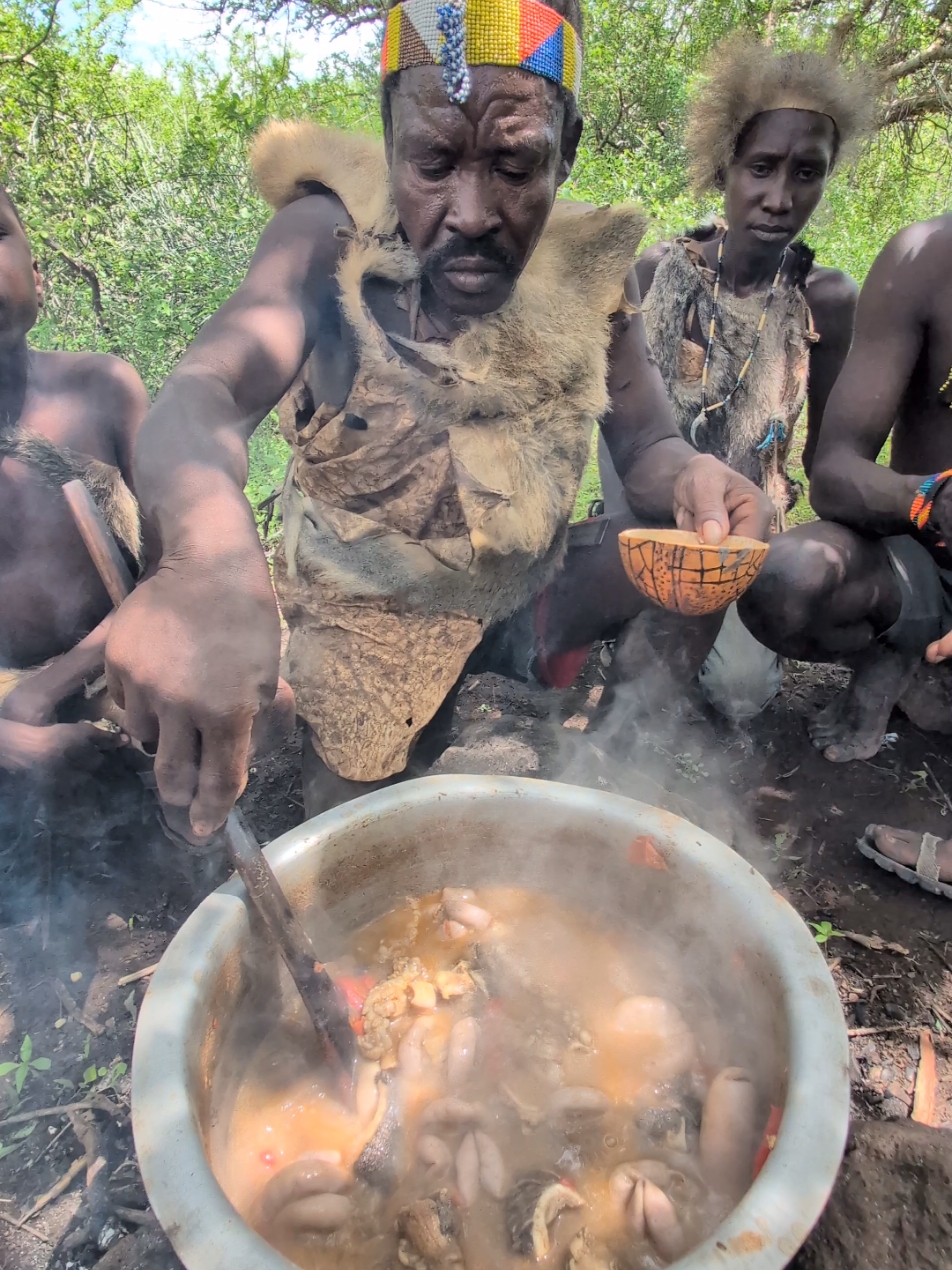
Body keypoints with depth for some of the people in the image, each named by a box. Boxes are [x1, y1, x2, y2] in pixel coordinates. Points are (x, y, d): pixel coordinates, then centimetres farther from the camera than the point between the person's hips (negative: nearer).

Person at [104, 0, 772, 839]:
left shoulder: (592, 268, -9)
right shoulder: (334, 235, -19)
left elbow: (644, 442, -7)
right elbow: (206, 395, -34)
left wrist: (689, 476, -33)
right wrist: (211, 549, -57)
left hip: (529, 596, 3)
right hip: (368, 621, -2)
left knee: (706, 541, -14)